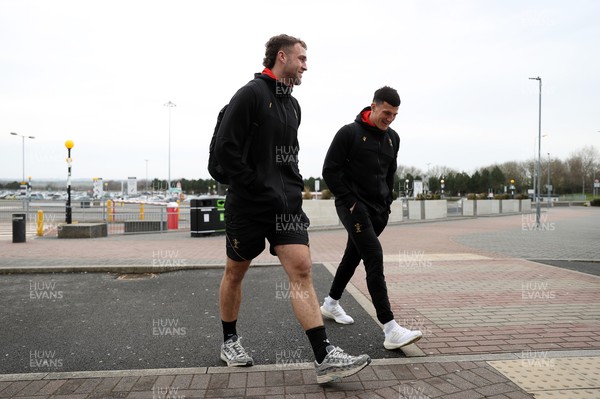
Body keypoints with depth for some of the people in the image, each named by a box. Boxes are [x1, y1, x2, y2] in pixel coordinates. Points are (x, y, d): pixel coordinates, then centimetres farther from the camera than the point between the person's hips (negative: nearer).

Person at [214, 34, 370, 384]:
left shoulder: (292, 104, 15)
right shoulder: (251, 94, -8)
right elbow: (225, 148, -15)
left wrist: (295, 183, 8)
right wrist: (259, 188, -16)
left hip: (286, 204, 6)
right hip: (248, 205, -5)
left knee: (301, 270, -6)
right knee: (235, 273, 12)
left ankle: (325, 358, -5)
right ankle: (230, 342, 33)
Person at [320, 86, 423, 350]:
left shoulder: (393, 138, 12)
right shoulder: (349, 133, -8)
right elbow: (330, 170, -9)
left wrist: (387, 203, 12)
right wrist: (350, 201, -13)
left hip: (378, 210, 7)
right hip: (353, 207, -7)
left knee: (353, 256, 17)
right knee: (374, 257, -18)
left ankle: (331, 304, 38)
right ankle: (390, 330, -19)